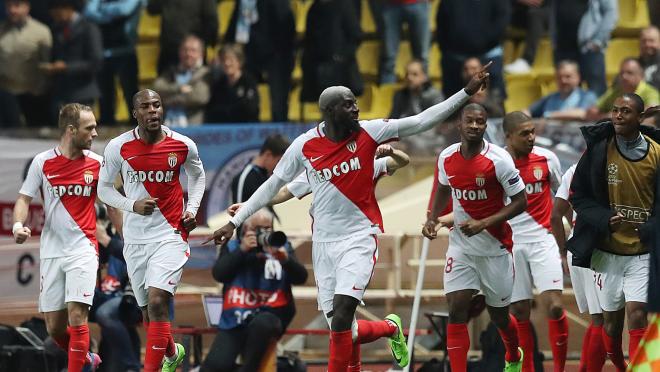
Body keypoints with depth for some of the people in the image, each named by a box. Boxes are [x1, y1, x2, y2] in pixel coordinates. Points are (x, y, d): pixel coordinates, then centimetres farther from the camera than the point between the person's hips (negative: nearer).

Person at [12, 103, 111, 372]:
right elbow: (24, 199, 2)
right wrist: (18, 225, -18)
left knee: (76, 315, -17)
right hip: (51, 251, 1)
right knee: (54, 327, 5)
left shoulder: (97, 163, 1)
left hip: (83, 249, -1)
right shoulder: (43, 162, -1)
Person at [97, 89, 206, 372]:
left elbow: (197, 176, 17)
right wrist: (132, 205, -11)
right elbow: (104, 188, 5)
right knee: (148, 312, 13)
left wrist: (192, 210, 3)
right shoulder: (119, 147, -6)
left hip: (170, 234, -2)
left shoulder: (183, 146, -4)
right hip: (135, 239, 2)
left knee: (157, 303, -19)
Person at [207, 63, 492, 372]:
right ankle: (391, 328, 32)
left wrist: (467, 92, -11)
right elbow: (273, 185, 8)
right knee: (343, 332, 2)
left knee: (341, 315, -20)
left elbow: (421, 121, -6)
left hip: (359, 237, -2)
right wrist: (234, 222, 8)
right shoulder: (305, 146, -2)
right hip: (324, 242, 2)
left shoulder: (368, 133, -6)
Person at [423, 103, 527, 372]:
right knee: (456, 311, -11)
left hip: (495, 246, -3)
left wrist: (483, 224, -23)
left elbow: (520, 202, -14)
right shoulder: (447, 158, -3)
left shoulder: (498, 159, -18)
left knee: (498, 314, 12)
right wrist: (432, 219, 4)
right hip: (461, 246, 3)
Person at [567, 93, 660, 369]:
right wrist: (604, 219, -16)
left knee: (637, 315, -14)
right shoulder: (599, 149, -3)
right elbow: (577, 196, 2)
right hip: (607, 250, 1)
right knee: (611, 320, 8)